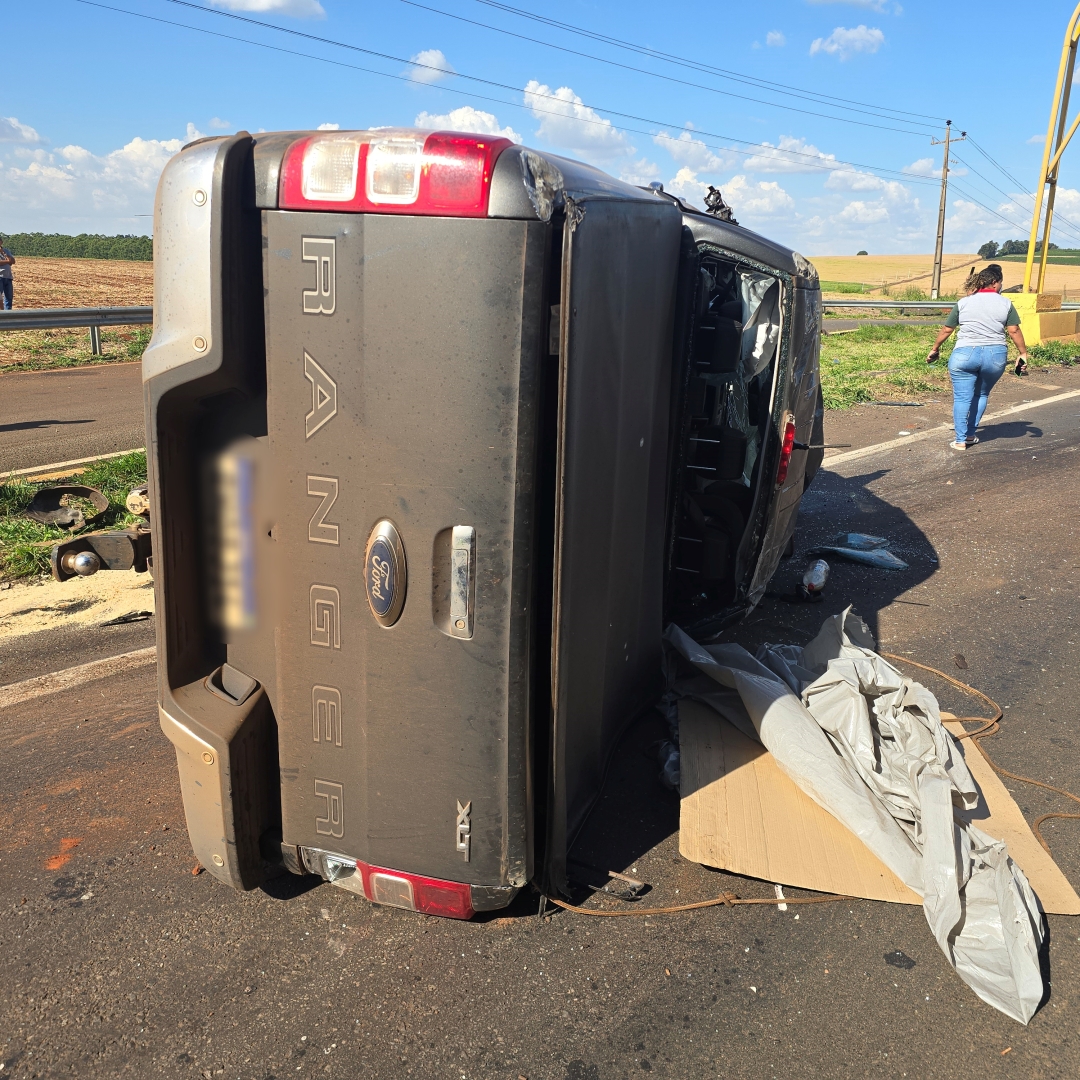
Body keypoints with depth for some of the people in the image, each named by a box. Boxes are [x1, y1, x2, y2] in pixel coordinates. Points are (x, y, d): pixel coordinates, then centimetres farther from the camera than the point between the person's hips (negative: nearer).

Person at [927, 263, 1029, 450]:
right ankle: (970, 435, 21)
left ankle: (961, 440, 2)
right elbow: (1014, 331, 1)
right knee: (981, 395, 19)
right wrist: (1023, 353, 11)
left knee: (962, 398, 3)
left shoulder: (963, 303, 5)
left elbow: (946, 329, 8)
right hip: (995, 355, 1)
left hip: (964, 355, -1)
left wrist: (935, 349, 20)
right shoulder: (1005, 303, 3)